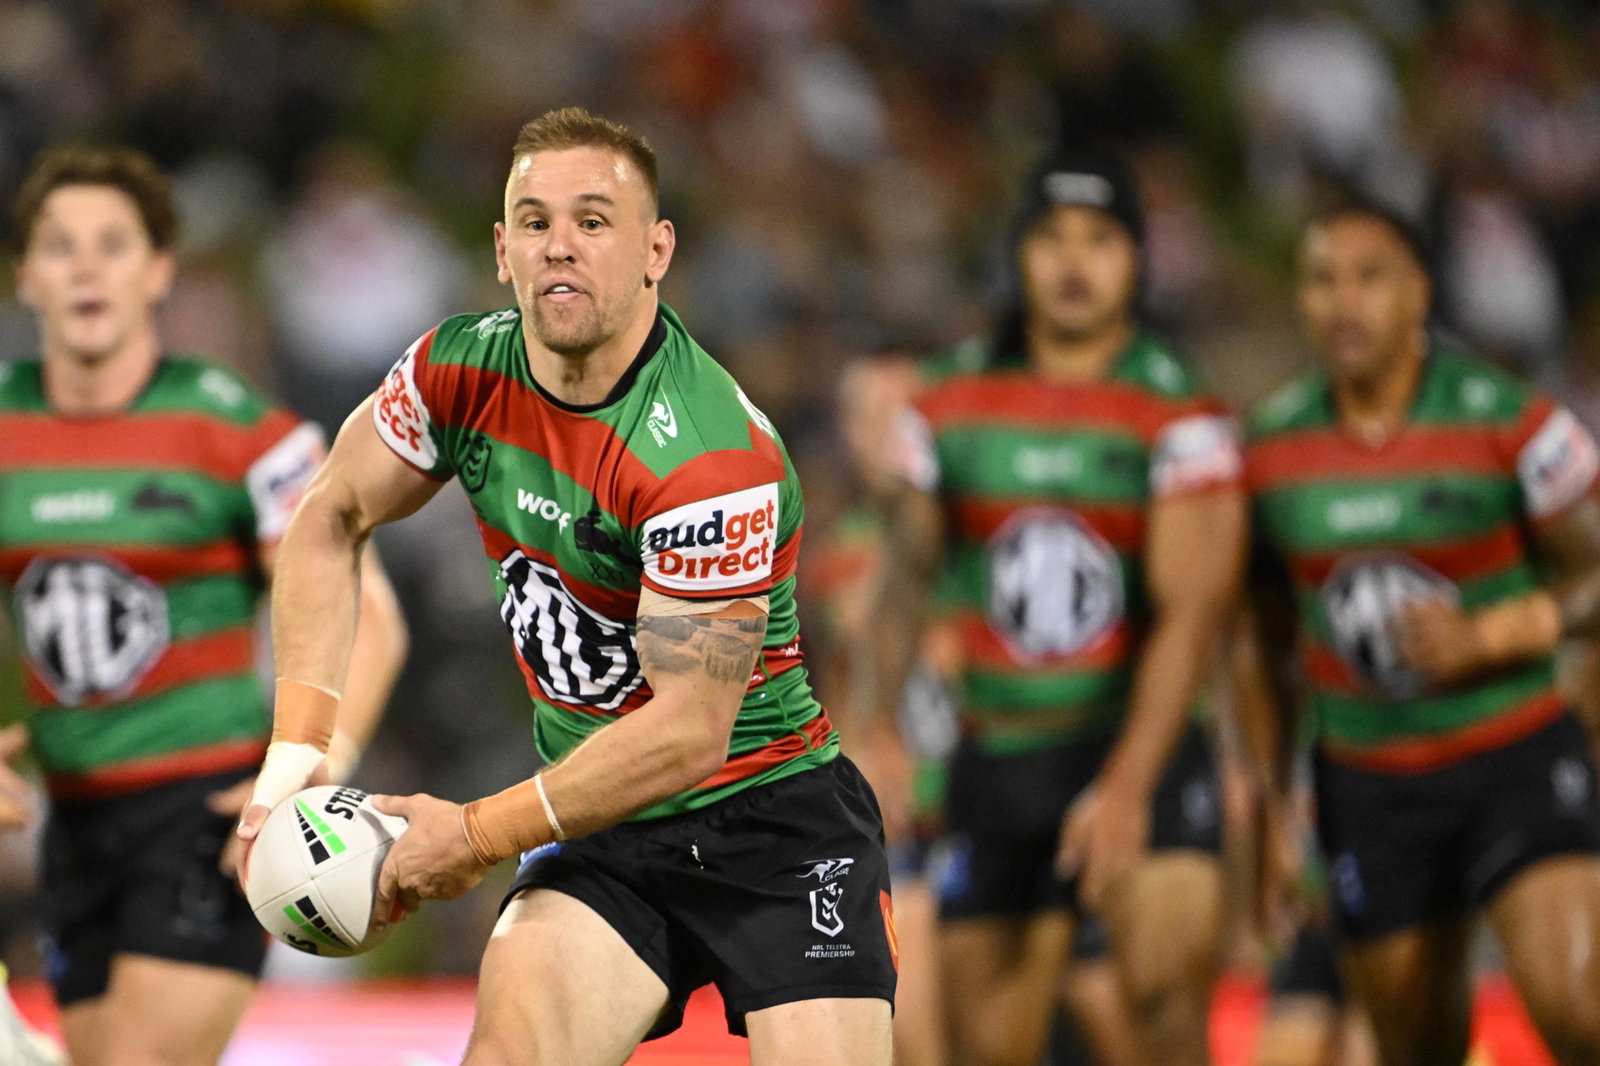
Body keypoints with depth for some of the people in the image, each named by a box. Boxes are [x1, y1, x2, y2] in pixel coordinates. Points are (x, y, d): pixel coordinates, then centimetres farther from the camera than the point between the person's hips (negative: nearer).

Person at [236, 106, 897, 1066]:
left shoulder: (714, 456, -25)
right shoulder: (461, 371, -5)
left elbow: (688, 735, -24)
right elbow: (331, 522, 12)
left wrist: (477, 837, -16)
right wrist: (295, 751, 2)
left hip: (773, 817, -4)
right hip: (605, 841, 4)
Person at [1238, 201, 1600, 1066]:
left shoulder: (1506, 422, -10)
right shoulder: (1271, 449, 1)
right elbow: (1265, 634, 12)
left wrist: (1487, 637, -21)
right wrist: (1268, 799, 11)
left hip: (1518, 765, -3)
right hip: (1368, 785, 3)